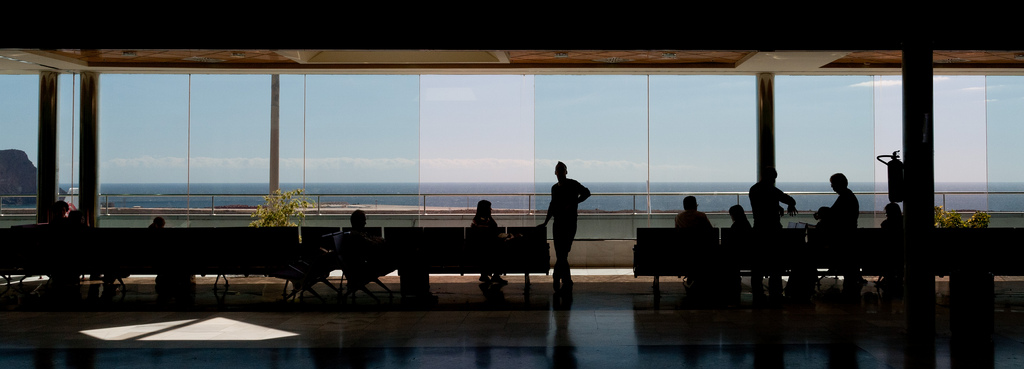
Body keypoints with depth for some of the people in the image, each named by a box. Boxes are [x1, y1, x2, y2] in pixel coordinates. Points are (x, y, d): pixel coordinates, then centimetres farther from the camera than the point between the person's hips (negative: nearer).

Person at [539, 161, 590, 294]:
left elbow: (586, 193, -12)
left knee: (562, 254, -11)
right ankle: (567, 283, 11)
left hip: (569, 223, -6)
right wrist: (545, 222, 22)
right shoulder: (554, 188, 15)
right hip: (558, 223, 6)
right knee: (561, 255, 4)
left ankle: (556, 278, -6)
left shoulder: (573, 184, -3)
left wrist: (573, 203, -18)